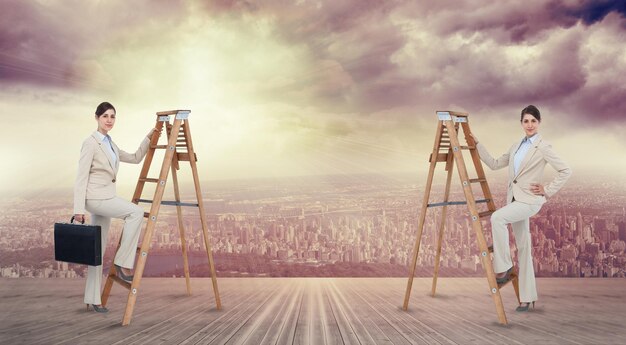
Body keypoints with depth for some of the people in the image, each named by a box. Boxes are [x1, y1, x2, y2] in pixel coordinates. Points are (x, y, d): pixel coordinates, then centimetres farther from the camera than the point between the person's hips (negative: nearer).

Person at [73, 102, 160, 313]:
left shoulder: (111, 144, 15)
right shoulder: (90, 143, -10)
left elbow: (135, 158, 25)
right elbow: (81, 177, -14)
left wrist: (149, 138, 16)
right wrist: (79, 209, -18)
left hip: (105, 198, 8)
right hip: (95, 197, -8)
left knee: (98, 250, 9)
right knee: (136, 212, -23)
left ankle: (93, 299, 14)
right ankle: (122, 263, -14)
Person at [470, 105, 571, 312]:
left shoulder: (543, 147, -7)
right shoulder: (516, 146, 14)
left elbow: (566, 171, -8)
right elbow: (494, 164, 15)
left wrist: (547, 191, -10)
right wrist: (477, 145, 13)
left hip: (530, 199, -7)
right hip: (514, 198, 7)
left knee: (497, 217, -31)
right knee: (523, 247, 8)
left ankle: (503, 267, -17)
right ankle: (527, 297, 14)